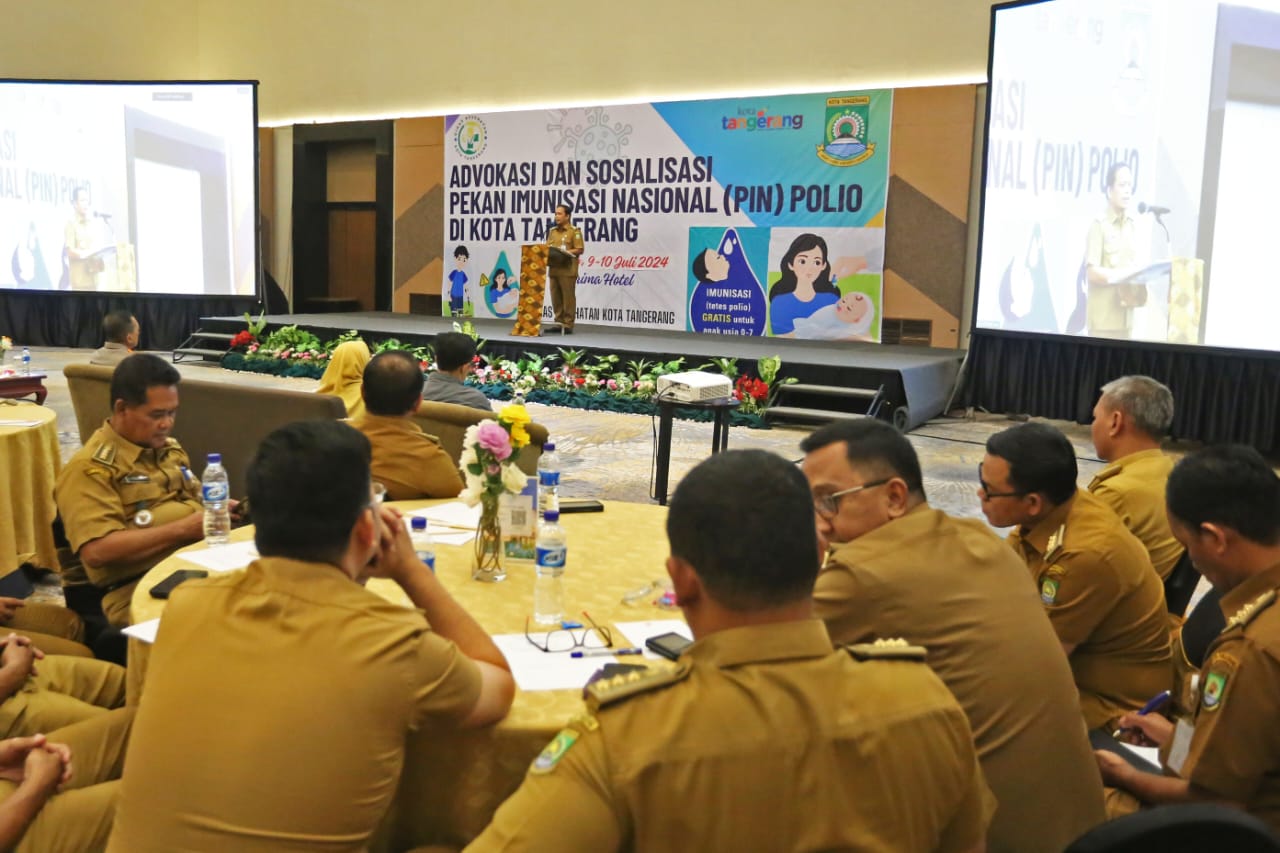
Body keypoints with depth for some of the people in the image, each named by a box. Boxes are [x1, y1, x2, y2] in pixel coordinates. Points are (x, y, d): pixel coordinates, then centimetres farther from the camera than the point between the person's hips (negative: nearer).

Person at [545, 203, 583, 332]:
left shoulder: (574, 231, -3)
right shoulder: (552, 231, 18)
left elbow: (579, 249, -8)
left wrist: (564, 253, -18)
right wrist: (547, 253, -2)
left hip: (567, 271, -6)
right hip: (553, 270, 6)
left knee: (568, 298, -3)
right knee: (556, 298, 7)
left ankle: (568, 325, 0)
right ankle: (559, 323, 14)